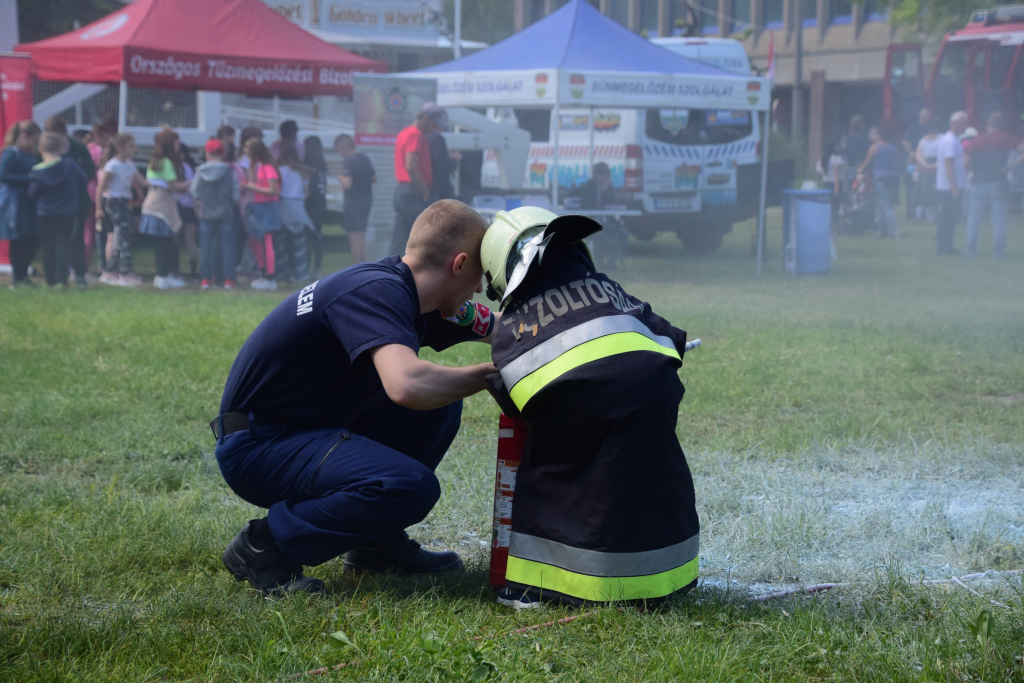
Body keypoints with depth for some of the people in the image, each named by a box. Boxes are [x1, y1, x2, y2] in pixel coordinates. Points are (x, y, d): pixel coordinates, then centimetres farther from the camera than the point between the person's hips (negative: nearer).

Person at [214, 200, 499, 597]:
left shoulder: (416, 297, 7)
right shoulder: (377, 292, -23)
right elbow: (406, 385, -40)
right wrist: (491, 374, -24)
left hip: (312, 428, 10)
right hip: (256, 445, -10)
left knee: (440, 404, 8)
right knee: (410, 487, -28)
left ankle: (377, 542, 14)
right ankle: (264, 546, -11)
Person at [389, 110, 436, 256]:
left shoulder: (404, 133, 20)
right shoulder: (416, 134, -11)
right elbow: (411, 166, -22)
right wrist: (425, 191, -14)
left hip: (401, 189, 10)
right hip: (413, 193, -10)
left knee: (399, 240, 8)